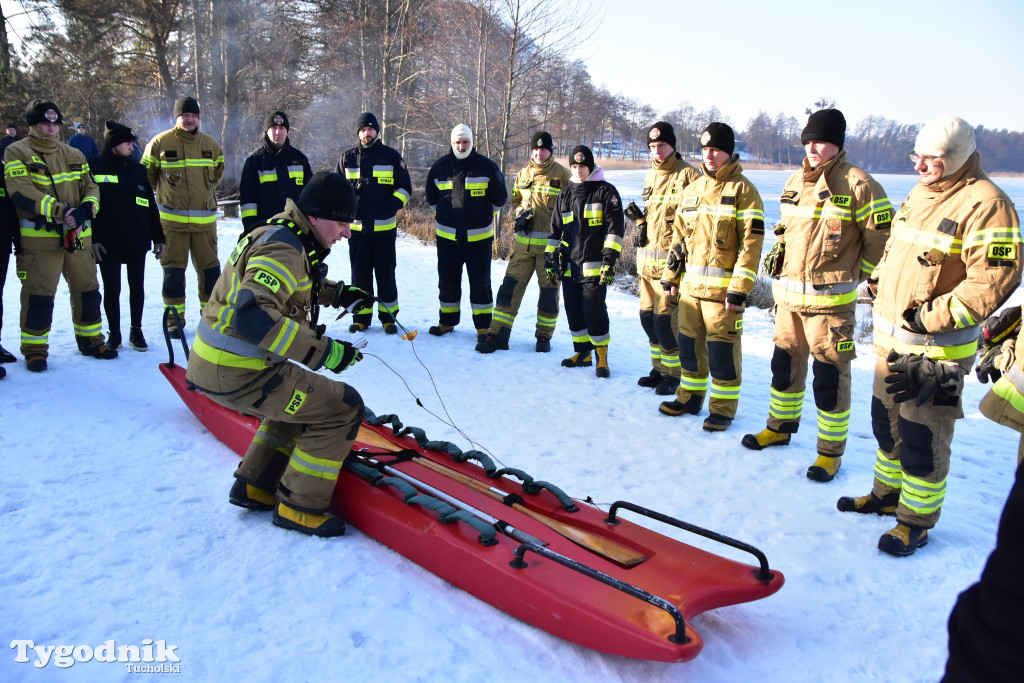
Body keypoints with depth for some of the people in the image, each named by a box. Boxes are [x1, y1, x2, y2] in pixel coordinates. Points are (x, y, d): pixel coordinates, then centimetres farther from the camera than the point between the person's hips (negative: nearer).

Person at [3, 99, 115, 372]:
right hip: (39, 239, -5)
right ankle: (34, 348, 10)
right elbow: (22, 192, -14)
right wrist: (59, 211, -23)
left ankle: (90, 339, 27)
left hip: (78, 237, 5)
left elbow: (91, 188, 9)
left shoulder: (74, 155, 14)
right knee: (39, 295, -3)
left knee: (88, 289, 11)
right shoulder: (17, 153, -2)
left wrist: (85, 209, -12)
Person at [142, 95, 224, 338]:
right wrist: (166, 193, 13)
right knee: (173, 269, 2)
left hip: (204, 219, 2)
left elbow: (217, 172, 26)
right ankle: (175, 318, 11)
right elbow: (147, 175, 9)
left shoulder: (210, 145, 7)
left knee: (209, 268, 6)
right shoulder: (160, 143, -2)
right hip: (172, 220, -2)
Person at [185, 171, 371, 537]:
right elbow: (251, 315, -36)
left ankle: (255, 486, 32)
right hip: (236, 373, -10)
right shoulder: (284, 249, -22)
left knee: (302, 395, 31)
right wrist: (322, 350, -33)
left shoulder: (284, 234, 10)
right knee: (343, 408, -9)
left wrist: (336, 293, 13)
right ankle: (298, 506, 4)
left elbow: (293, 284, 30)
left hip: (218, 360, 10)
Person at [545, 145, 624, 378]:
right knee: (574, 311, 10)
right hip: (569, 267, 6)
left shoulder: (605, 191, -1)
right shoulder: (566, 196, 16)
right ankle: (583, 353, 23)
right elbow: (555, 230, 20)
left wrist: (610, 259, -15)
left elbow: (615, 227, -7)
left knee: (594, 311, -9)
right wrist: (550, 258, 14)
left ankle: (601, 356, 5)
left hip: (594, 267, -6)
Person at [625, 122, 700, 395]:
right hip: (647, 259, 8)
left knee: (665, 320, -8)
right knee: (648, 317, 12)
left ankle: (673, 374, 9)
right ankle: (660, 369, 28)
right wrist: (639, 219, 8)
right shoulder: (650, 176, 16)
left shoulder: (688, 175, -7)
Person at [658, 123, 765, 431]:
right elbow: (679, 236, 20)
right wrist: (670, 276, 15)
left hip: (722, 286, -6)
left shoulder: (742, 190, -5)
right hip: (690, 284, 6)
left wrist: (739, 289, -17)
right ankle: (690, 397, 29)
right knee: (689, 343, 13)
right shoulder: (692, 190, 14)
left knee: (722, 348, -1)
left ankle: (723, 408, 13)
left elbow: (751, 242, -11)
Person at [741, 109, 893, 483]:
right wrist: (779, 250, 9)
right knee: (784, 363, 18)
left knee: (829, 376, 0)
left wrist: (861, 274, -3)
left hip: (831, 299, -6)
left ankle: (831, 451, 13)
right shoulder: (795, 182, 10)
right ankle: (780, 427, 37)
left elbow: (882, 234, -6)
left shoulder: (858, 184, -11)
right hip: (789, 294, 7)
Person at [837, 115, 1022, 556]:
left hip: (936, 351, -8)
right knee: (887, 422, 20)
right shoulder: (920, 194, 10)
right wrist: (880, 292, 14)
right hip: (891, 340, 9)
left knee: (921, 437, 1)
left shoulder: (985, 203, -17)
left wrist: (935, 316, -23)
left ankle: (916, 521, 18)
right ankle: (887, 494, 39)